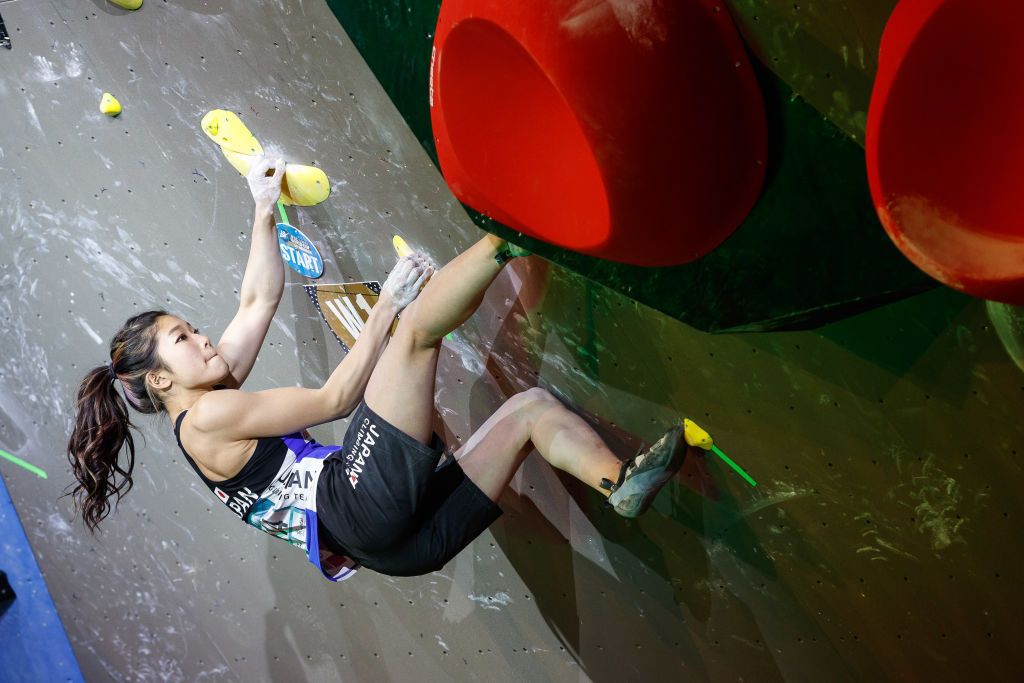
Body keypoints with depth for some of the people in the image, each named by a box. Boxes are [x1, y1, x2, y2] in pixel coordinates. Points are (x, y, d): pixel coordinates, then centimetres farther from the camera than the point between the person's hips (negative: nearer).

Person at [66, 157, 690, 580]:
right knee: (417, 323, -17)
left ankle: (623, 483, -12)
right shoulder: (206, 417, -1)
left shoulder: (216, 399, 25)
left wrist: (265, 211, 25)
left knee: (532, 405, 7)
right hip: (364, 505, -9)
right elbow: (333, 399, -4)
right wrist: (387, 305, -2)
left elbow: (260, 300, 29)